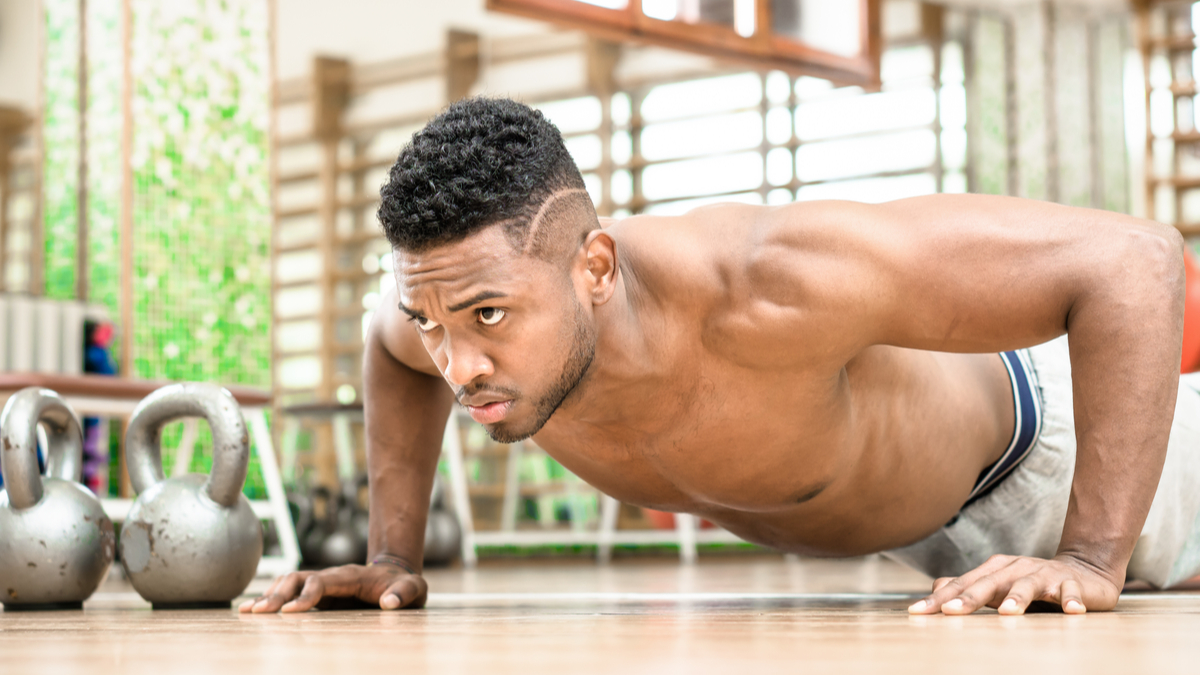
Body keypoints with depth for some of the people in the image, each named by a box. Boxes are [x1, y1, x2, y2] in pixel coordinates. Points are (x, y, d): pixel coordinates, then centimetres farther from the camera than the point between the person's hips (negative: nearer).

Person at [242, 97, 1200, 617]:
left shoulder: (762, 283, -51)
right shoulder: (480, 293, -32)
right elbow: (390, 349, -2)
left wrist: (1092, 563, -48)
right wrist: (395, 559, -10)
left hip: (1010, 437, -6)